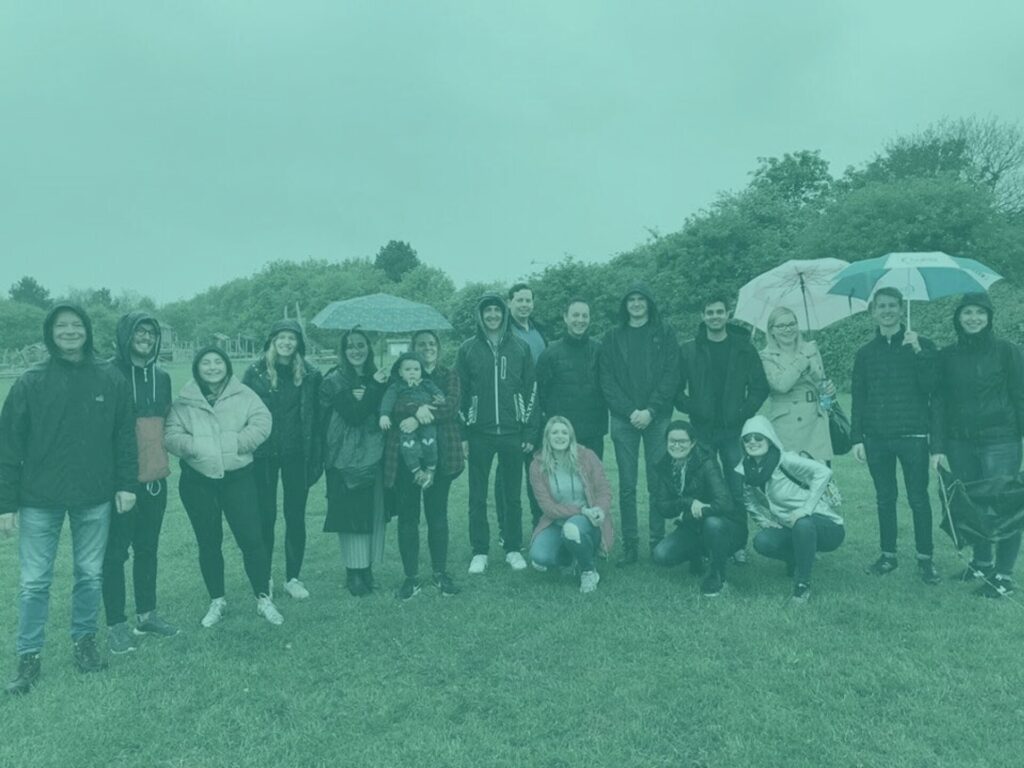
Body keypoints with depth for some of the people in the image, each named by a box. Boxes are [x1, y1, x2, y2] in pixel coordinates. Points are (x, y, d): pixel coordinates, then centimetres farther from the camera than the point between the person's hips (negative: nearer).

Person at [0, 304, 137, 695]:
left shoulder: (111, 379, -2)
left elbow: (124, 435, 3)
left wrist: (126, 483, -1)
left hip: (95, 498, 1)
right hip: (40, 499, -1)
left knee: (90, 574, 13)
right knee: (34, 581, 7)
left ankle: (84, 640, 31)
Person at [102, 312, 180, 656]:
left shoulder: (161, 376, 10)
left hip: (155, 478, 6)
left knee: (148, 548, 15)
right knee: (116, 552, 3)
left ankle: (146, 615, 27)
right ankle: (116, 625, 14)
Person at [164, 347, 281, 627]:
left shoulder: (244, 396, 1)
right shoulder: (184, 401, 3)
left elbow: (261, 424, -9)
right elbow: (171, 435, -2)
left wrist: (235, 443, -18)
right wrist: (194, 446, -19)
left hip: (238, 477, -1)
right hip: (197, 480, 1)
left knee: (251, 538, -1)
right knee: (208, 542, 12)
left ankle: (263, 598, 13)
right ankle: (217, 601, 28)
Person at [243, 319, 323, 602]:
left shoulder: (310, 374, 1)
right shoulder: (256, 371, -1)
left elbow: (316, 417, 1)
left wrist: (316, 457, -4)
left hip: (296, 455, 1)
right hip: (263, 454, 0)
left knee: (295, 517, 7)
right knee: (265, 517, 8)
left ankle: (293, 578, 20)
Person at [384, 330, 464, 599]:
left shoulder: (449, 376, 10)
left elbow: (453, 404, -9)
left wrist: (418, 418, -19)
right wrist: (417, 408, -26)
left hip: (439, 454, 0)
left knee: (438, 514, 6)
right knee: (407, 516, 4)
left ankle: (441, 572, 20)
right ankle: (411, 576, 14)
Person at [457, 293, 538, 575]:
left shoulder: (520, 348, 5)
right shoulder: (468, 349, 3)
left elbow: (531, 390, 5)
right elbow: (459, 392, 3)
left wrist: (529, 432, 0)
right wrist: (461, 433, -3)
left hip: (512, 433, 1)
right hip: (479, 434, 0)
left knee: (512, 495, 8)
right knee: (477, 496, 6)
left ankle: (513, 549, 20)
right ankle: (479, 552, 16)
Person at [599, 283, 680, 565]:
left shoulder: (664, 335, 6)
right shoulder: (612, 338, 9)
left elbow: (671, 376, -1)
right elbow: (607, 380, 2)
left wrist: (651, 410, -11)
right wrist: (629, 411, -9)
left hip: (657, 418, -1)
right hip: (623, 419, 1)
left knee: (657, 482, 1)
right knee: (627, 485, 2)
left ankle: (658, 541, 10)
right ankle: (629, 545, 8)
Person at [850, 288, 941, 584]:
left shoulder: (922, 346, 2)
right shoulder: (866, 353, 10)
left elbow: (931, 386, -10)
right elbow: (858, 398, 9)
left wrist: (918, 351, -18)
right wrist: (857, 438, 4)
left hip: (913, 436, -3)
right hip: (876, 438, 3)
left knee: (918, 499, 0)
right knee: (885, 499, 10)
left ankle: (925, 559, 12)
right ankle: (888, 554, 20)